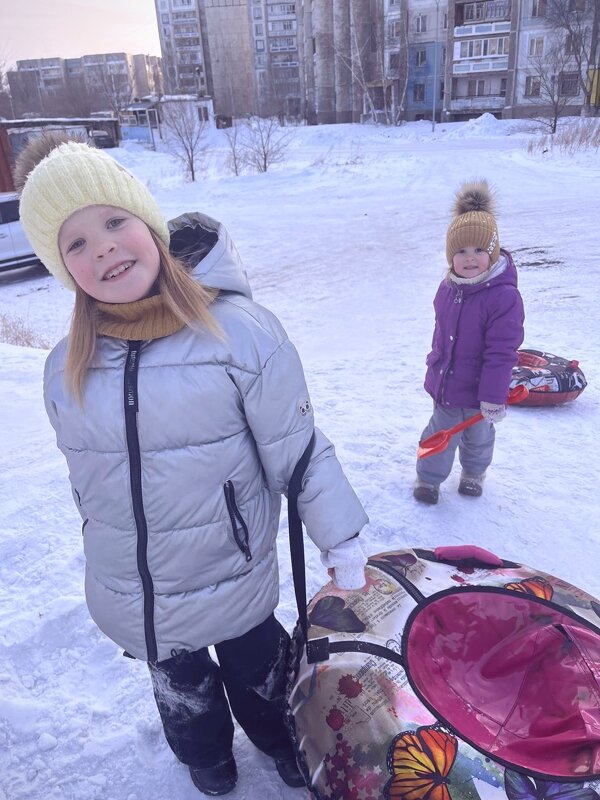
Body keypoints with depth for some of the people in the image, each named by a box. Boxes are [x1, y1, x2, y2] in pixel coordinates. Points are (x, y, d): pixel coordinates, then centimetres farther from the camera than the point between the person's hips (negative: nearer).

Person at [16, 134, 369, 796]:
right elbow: (86, 482, 5)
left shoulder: (240, 331, -23)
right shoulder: (66, 369, -8)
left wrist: (343, 547, -8)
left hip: (236, 589, -3)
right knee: (182, 693, 29)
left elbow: (299, 453, -16)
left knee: (259, 679, 25)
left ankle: (281, 741, 60)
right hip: (130, 605, 4)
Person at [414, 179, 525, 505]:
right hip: (445, 382, 4)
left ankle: (473, 472, 49)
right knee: (440, 432, 20)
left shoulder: (504, 296, -26)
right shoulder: (448, 288, -6)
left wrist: (494, 398, -23)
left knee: (478, 436, 22)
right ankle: (429, 476, 41)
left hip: (478, 389, -4)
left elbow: (502, 352, -25)